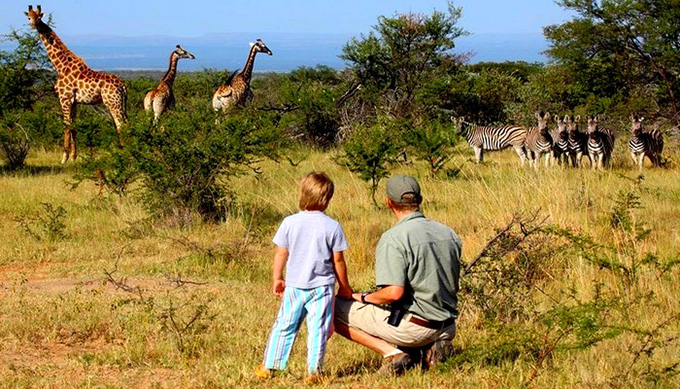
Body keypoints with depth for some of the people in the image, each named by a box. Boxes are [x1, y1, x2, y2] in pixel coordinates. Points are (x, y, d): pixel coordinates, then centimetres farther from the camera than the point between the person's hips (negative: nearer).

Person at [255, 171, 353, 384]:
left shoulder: (289, 222, -2)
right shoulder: (332, 226, -7)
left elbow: (281, 254, 3)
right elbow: (338, 260, -2)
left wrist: (277, 279, 17)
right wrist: (344, 287, 10)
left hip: (294, 286, 2)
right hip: (322, 286, -2)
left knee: (284, 326, 12)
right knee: (318, 329, 2)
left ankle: (269, 366, 17)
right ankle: (314, 371, 1)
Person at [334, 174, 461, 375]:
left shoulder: (393, 238, -15)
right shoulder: (449, 234, 7)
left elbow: (394, 292, -23)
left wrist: (364, 298, -5)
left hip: (412, 327, -7)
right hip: (447, 327, 7)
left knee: (332, 310, 2)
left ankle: (391, 352, -8)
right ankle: (429, 349, 7)